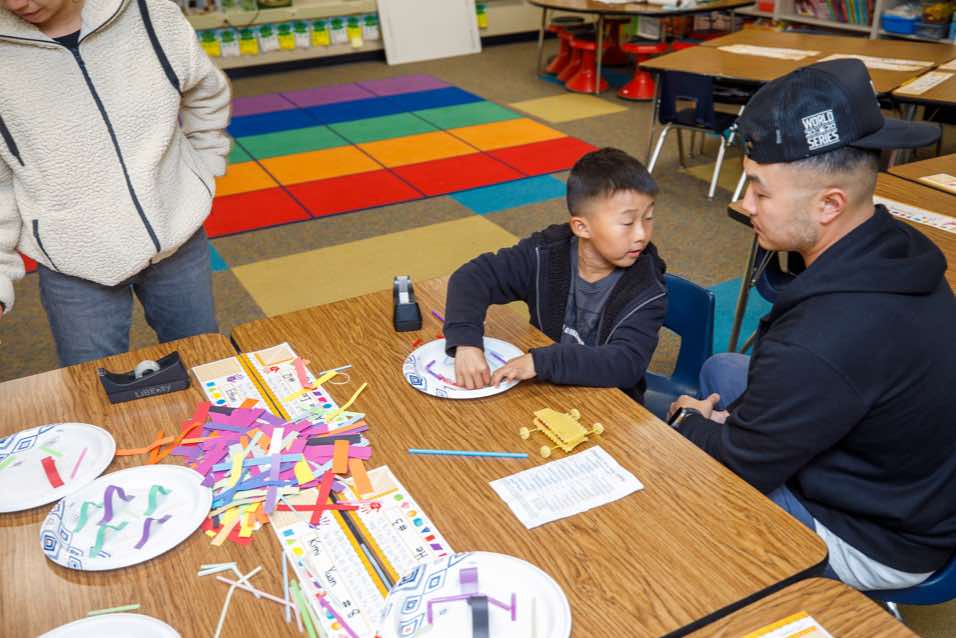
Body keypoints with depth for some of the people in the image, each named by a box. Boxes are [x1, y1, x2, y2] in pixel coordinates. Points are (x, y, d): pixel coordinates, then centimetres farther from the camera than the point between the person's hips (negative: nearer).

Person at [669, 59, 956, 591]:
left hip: (869, 542, -8)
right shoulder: (896, 251, -11)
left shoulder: (821, 344, -39)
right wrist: (734, 422, -4)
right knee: (721, 369, 15)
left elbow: (740, 466, -21)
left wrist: (692, 420, -2)